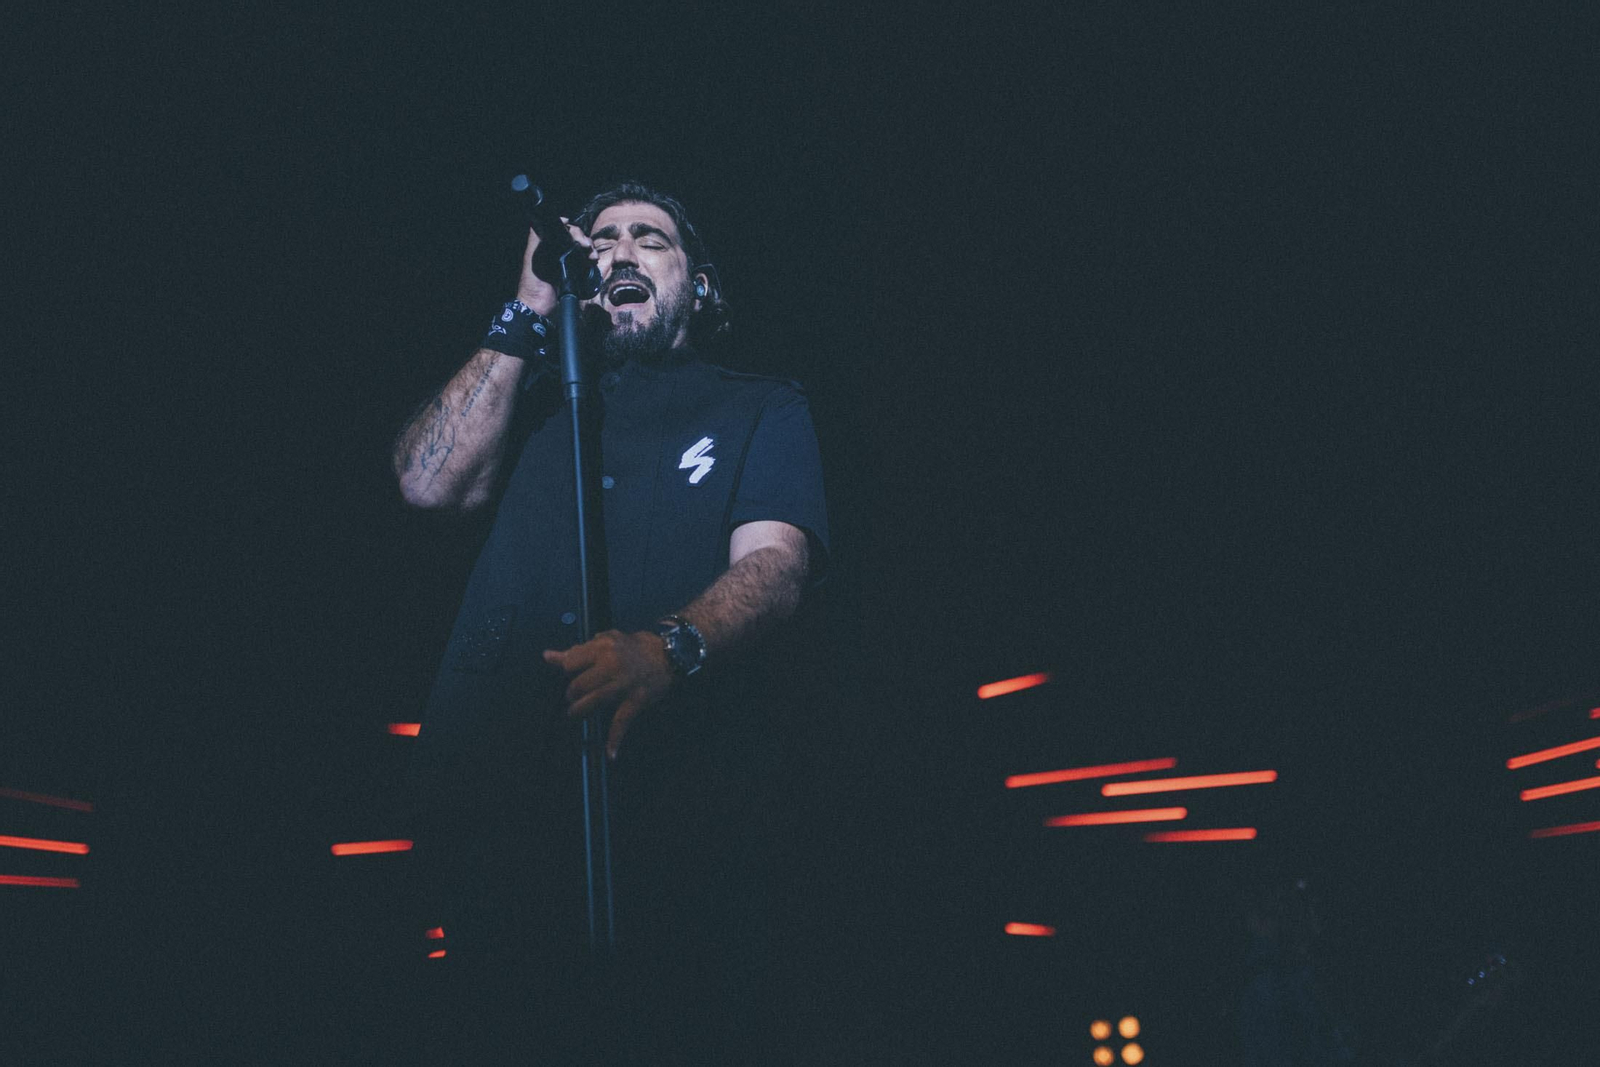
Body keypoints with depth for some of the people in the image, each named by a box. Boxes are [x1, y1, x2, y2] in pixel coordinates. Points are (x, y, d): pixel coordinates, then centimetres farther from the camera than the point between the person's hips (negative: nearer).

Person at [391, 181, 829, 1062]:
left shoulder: (761, 410, 16)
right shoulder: (538, 399, 25)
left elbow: (775, 565, -2)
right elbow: (430, 483, 7)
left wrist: (665, 649, -23)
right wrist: (529, 317, 7)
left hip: (665, 777, -2)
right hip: (486, 779, 2)